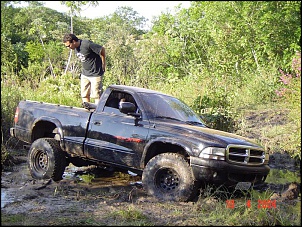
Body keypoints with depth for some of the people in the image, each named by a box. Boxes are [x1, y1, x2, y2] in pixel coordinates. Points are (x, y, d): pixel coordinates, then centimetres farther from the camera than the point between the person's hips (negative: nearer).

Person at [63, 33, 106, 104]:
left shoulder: (87, 44, -23)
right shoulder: (76, 48, 1)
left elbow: (102, 49, -15)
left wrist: (103, 65, -6)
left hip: (95, 74, -7)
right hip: (84, 74, 7)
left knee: (96, 95, -2)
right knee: (84, 94, 8)